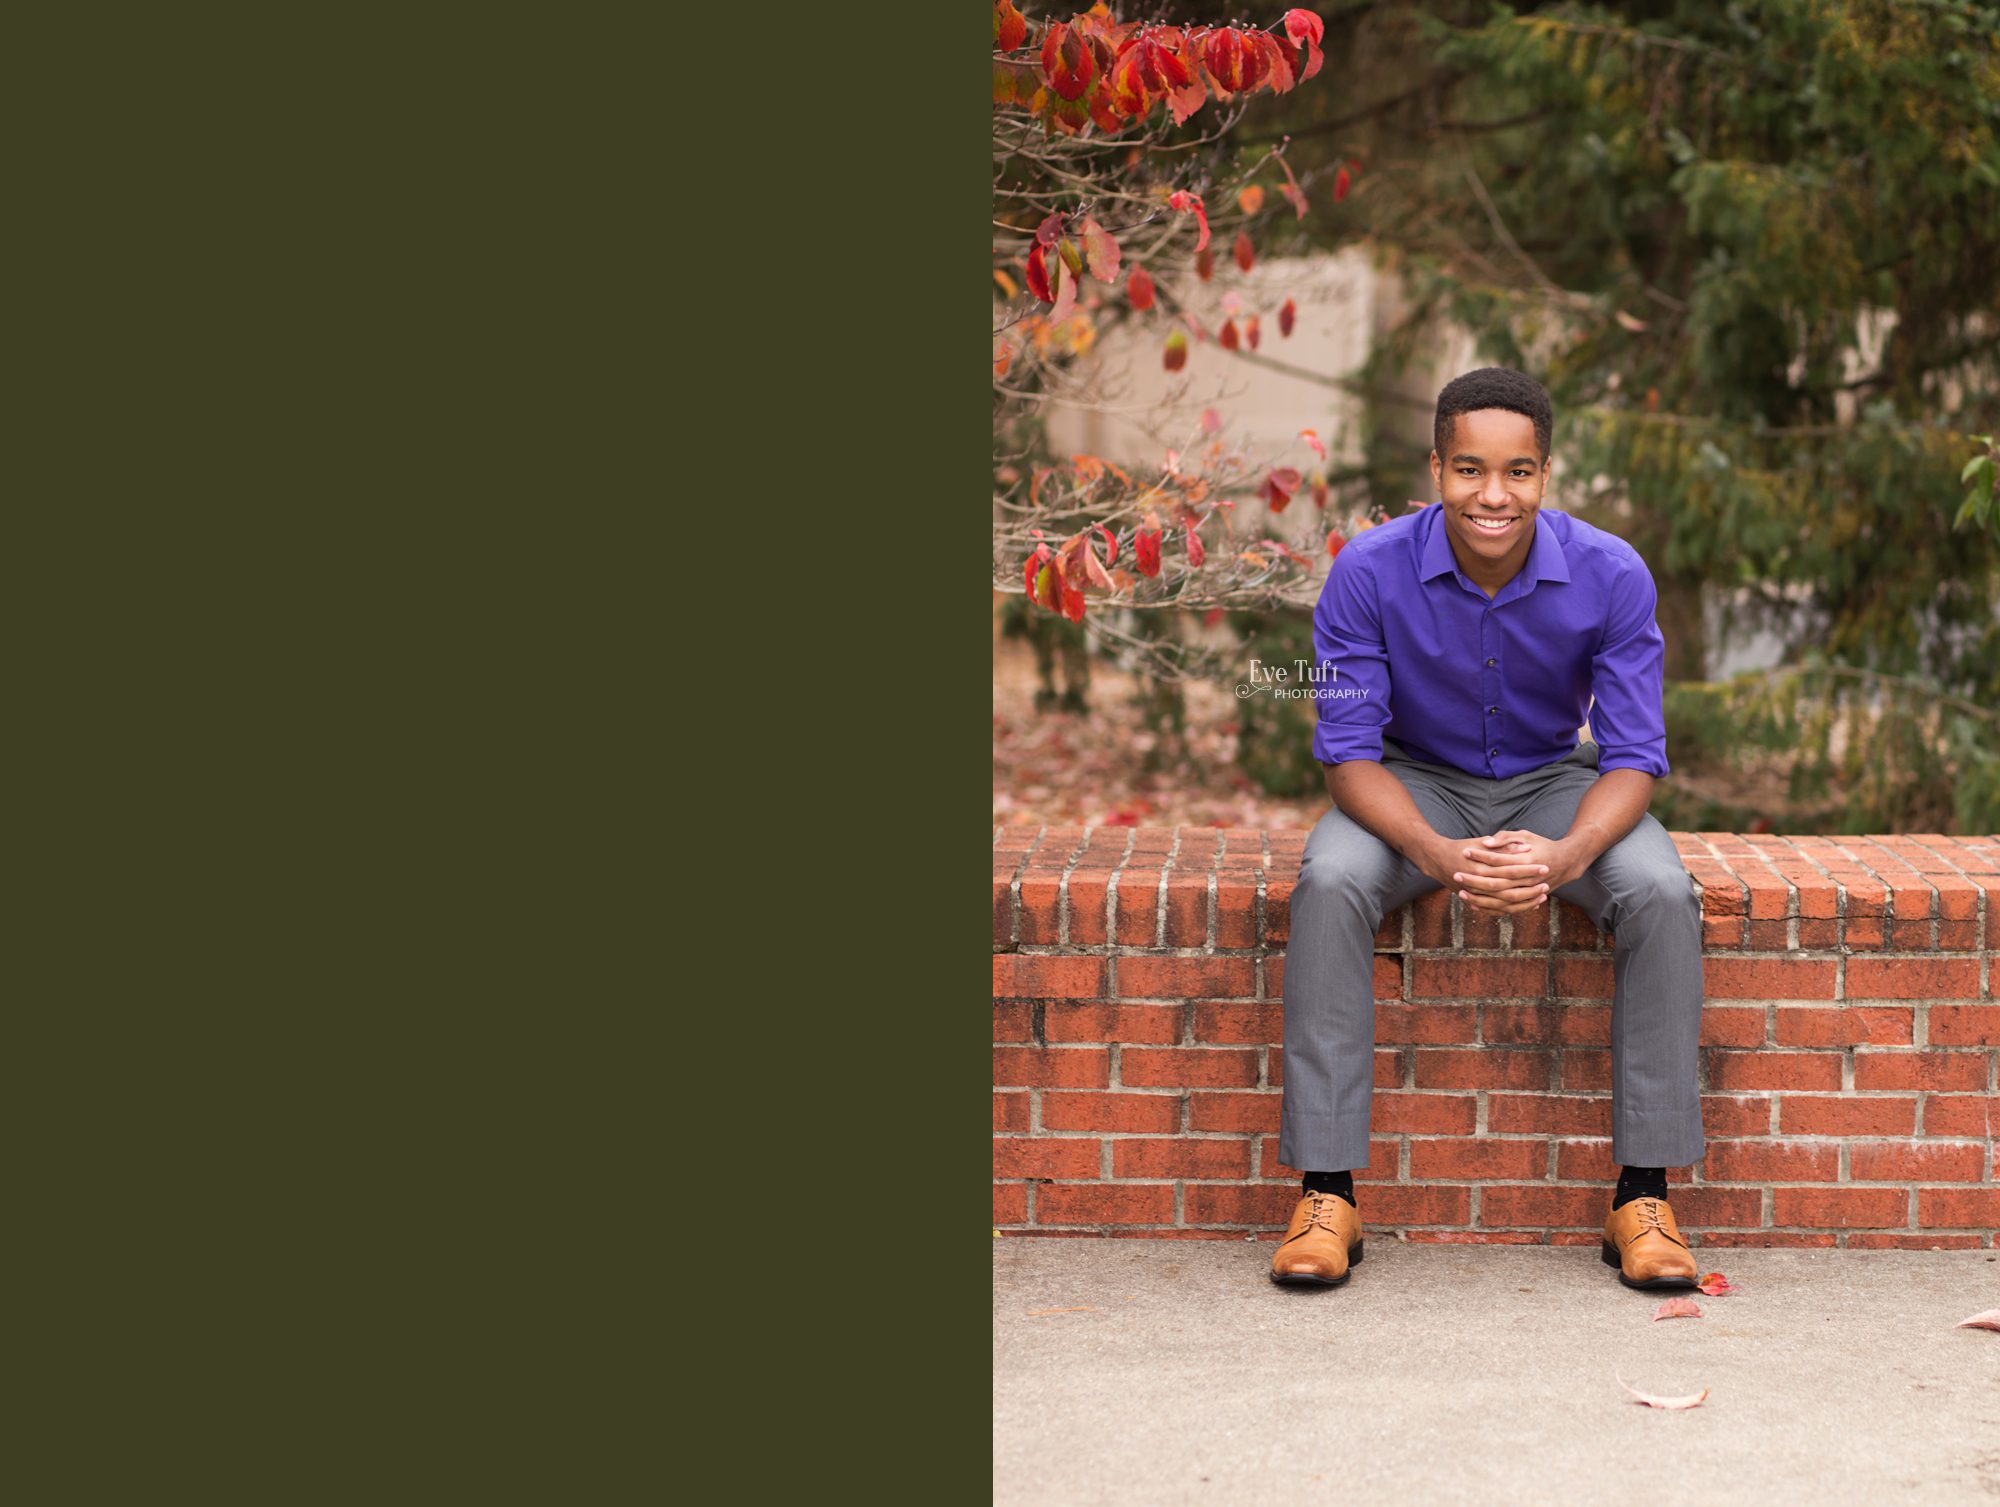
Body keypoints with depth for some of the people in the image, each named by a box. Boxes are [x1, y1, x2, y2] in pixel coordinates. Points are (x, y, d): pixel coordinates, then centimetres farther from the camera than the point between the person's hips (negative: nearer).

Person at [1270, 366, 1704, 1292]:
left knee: (1661, 894, -29)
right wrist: (1439, 854, -36)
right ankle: (1326, 1194, -27)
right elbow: (1349, 752, -17)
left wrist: (1565, 855, -37)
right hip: (1415, 785, -1)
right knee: (1327, 885, -32)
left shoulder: (1612, 577, -18)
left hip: (1556, 783, 1)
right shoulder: (1368, 573, -20)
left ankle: (1643, 1195, -21)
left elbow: (1633, 756, -15)